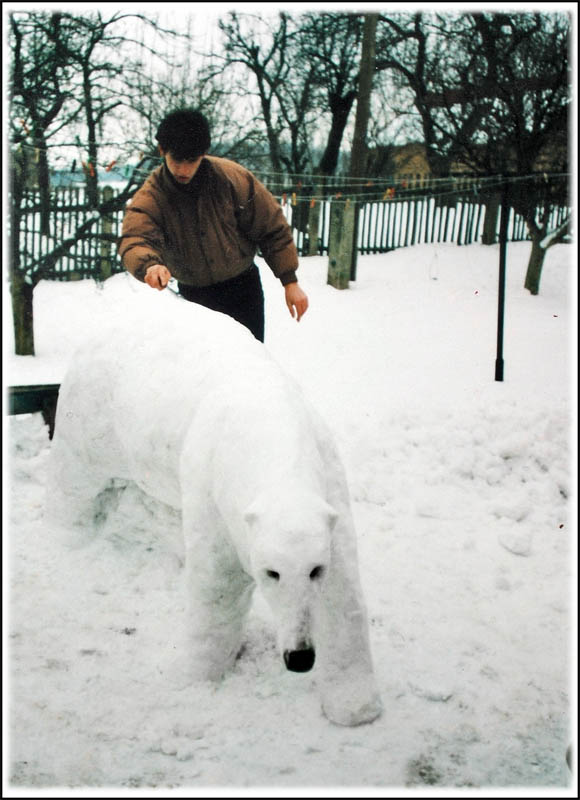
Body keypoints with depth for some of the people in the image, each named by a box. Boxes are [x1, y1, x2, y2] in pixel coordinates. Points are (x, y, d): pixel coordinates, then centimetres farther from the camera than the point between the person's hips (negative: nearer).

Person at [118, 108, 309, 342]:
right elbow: (134, 240, -33)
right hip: (194, 296, 0)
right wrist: (150, 264, -57)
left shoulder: (234, 178, -14)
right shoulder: (149, 199, -15)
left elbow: (272, 228, -6)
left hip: (243, 287, 0)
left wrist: (290, 282, -8)